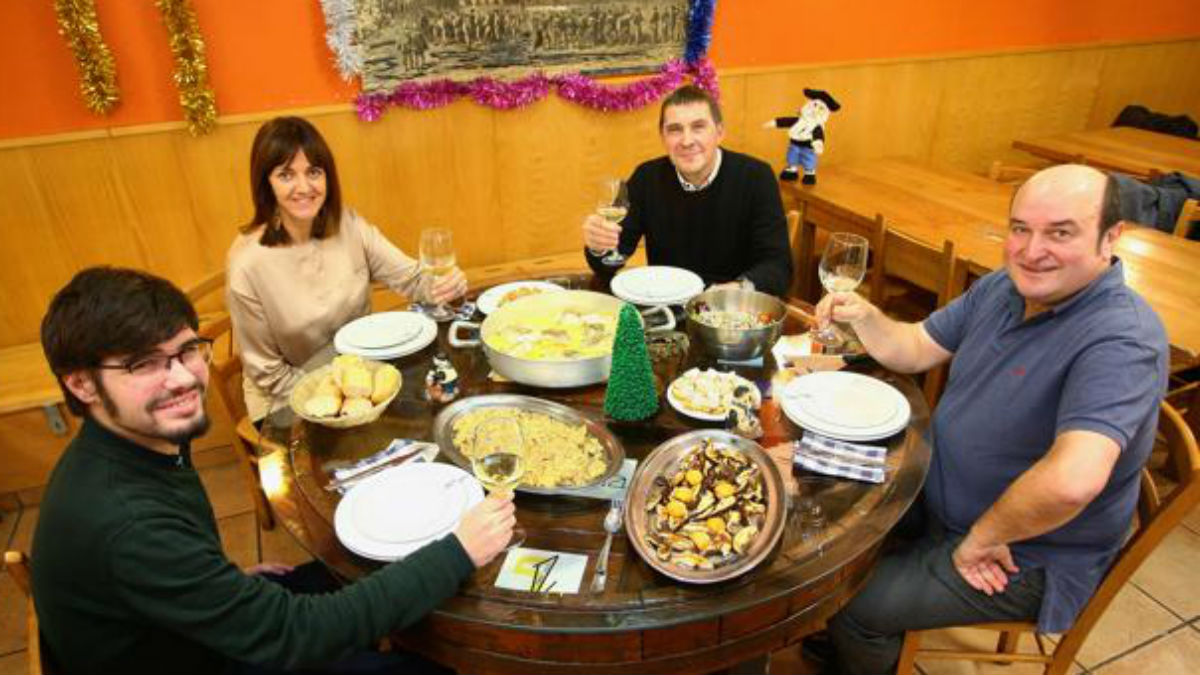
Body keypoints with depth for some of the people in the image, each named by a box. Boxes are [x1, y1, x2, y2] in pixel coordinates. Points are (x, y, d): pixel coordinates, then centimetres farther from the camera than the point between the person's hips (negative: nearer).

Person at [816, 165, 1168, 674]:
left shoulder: (1121, 340, -30)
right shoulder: (1004, 288, -2)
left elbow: (1072, 481, -42)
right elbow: (916, 350, 7)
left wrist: (981, 537, -26)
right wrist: (864, 316, -12)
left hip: (1023, 560, -7)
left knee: (853, 603, -14)